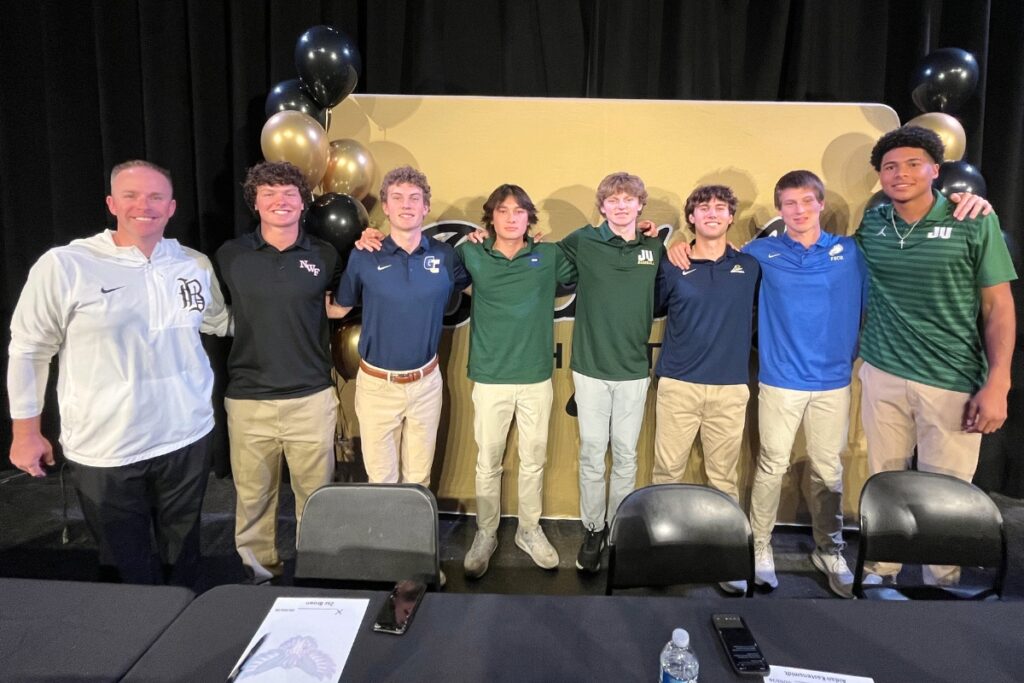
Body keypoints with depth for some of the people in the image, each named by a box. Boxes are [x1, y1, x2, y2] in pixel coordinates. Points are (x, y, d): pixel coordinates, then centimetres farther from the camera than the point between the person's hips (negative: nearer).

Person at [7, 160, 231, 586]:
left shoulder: (196, 265, 1)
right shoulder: (64, 266, -10)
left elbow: (224, 321, 15)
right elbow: (29, 349, -2)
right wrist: (26, 431, 1)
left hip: (186, 440, 3)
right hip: (105, 452, -3)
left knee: (183, 558, 21)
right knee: (127, 571, 14)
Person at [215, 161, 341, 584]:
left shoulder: (324, 256, 2)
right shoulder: (230, 256, 2)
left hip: (311, 398, 0)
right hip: (248, 399, 0)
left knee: (316, 493, 9)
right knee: (252, 496, 10)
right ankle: (257, 571, 31)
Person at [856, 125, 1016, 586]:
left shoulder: (974, 222, -4)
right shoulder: (869, 223, 3)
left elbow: (999, 304, -4)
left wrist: (997, 383, -10)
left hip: (954, 383, -2)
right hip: (882, 376, 2)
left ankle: (943, 586, 26)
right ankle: (880, 575, 28)